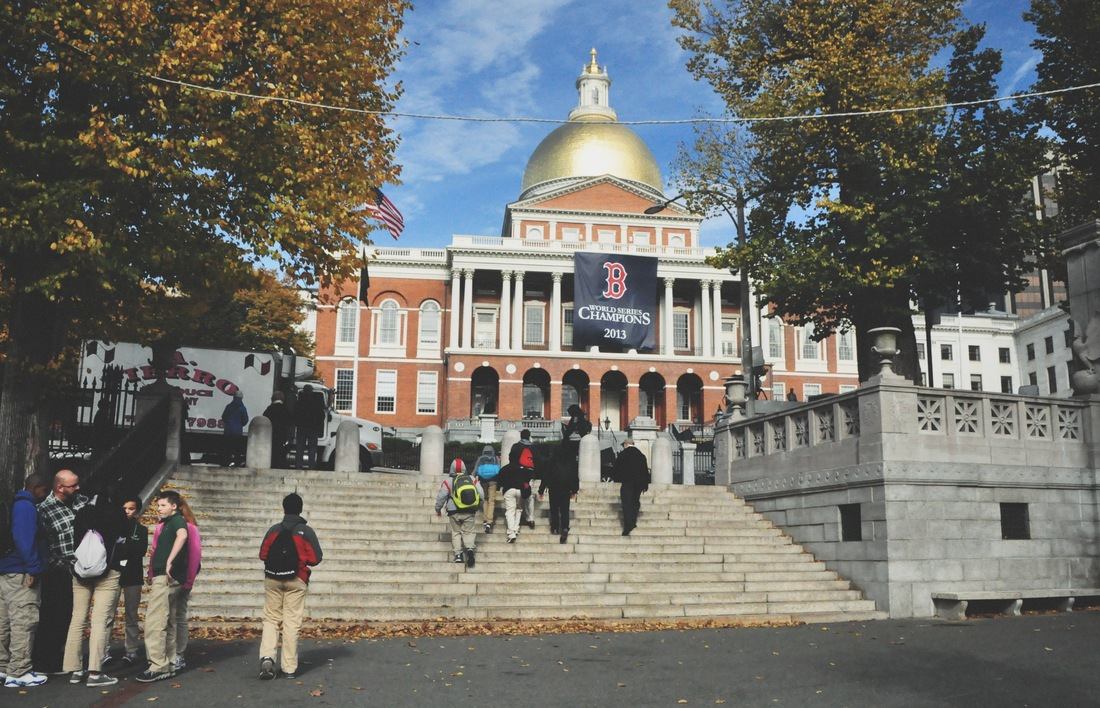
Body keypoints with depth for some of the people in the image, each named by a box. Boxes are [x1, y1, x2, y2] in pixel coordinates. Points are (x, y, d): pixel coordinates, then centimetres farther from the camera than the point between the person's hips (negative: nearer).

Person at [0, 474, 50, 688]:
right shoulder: (26, 506, -13)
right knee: (24, 622, -6)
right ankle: (18, 673, -4)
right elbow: (24, 539, -22)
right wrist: (33, 568, -20)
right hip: (20, 573, -10)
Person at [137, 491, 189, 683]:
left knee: (154, 621, -12)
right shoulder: (167, 523, 23)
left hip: (167, 578, -10)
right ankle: (168, 665, 18)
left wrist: (170, 561, -33)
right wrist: (152, 572, 21)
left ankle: (158, 667, -11)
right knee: (168, 623, 12)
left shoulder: (176, 520, -7)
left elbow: (182, 535, -30)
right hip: (163, 577, 10)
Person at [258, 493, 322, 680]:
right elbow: (315, 558, -7)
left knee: (271, 619, 12)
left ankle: (267, 656, -9)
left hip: (272, 579, 2)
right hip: (296, 581, -2)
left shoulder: (274, 530, 2)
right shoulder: (306, 531, -5)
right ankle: (289, 668, 5)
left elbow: (262, 555, 5)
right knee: (292, 623, 2)